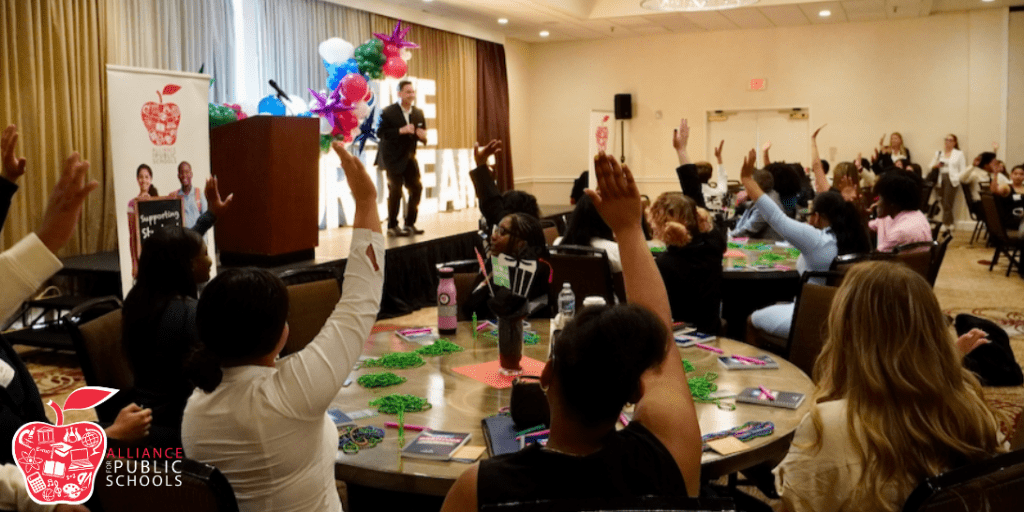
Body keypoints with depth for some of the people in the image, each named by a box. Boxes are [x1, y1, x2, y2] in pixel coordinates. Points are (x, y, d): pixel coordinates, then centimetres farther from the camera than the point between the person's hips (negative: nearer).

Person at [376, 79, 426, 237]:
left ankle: (410, 224, 18)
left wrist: (423, 136, -13)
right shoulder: (388, 112, -11)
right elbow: (380, 133, -19)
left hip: (410, 158, 6)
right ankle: (392, 226, 7)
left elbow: (422, 134, 12)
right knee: (395, 191, -4)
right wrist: (401, 130, -28)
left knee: (416, 189, 5)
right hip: (394, 158, -6)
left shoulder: (418, 113, 6)